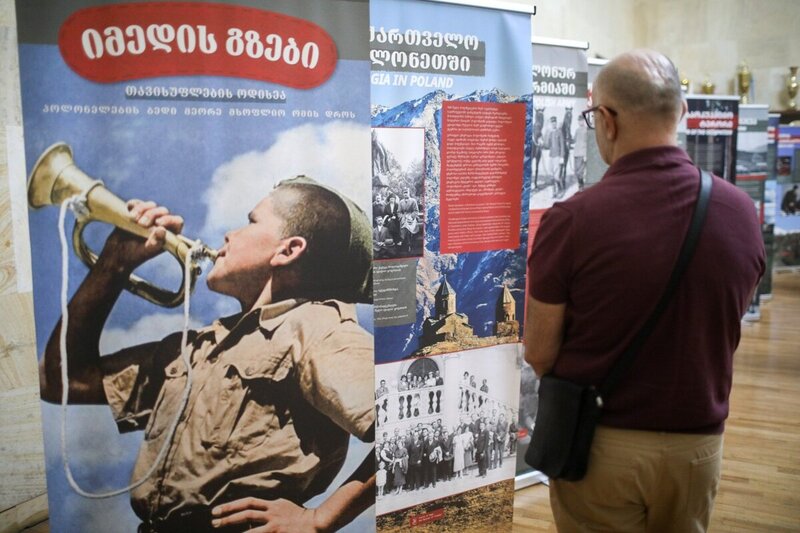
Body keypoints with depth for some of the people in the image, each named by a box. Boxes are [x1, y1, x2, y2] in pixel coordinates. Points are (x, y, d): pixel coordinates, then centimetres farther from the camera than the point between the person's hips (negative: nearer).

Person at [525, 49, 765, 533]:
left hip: (599, 442, -3)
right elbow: (716, 334, 6)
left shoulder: (572, 220, -21)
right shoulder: (742, 212, -7)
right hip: (699, 443, 4)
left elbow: (539, 353, -12)